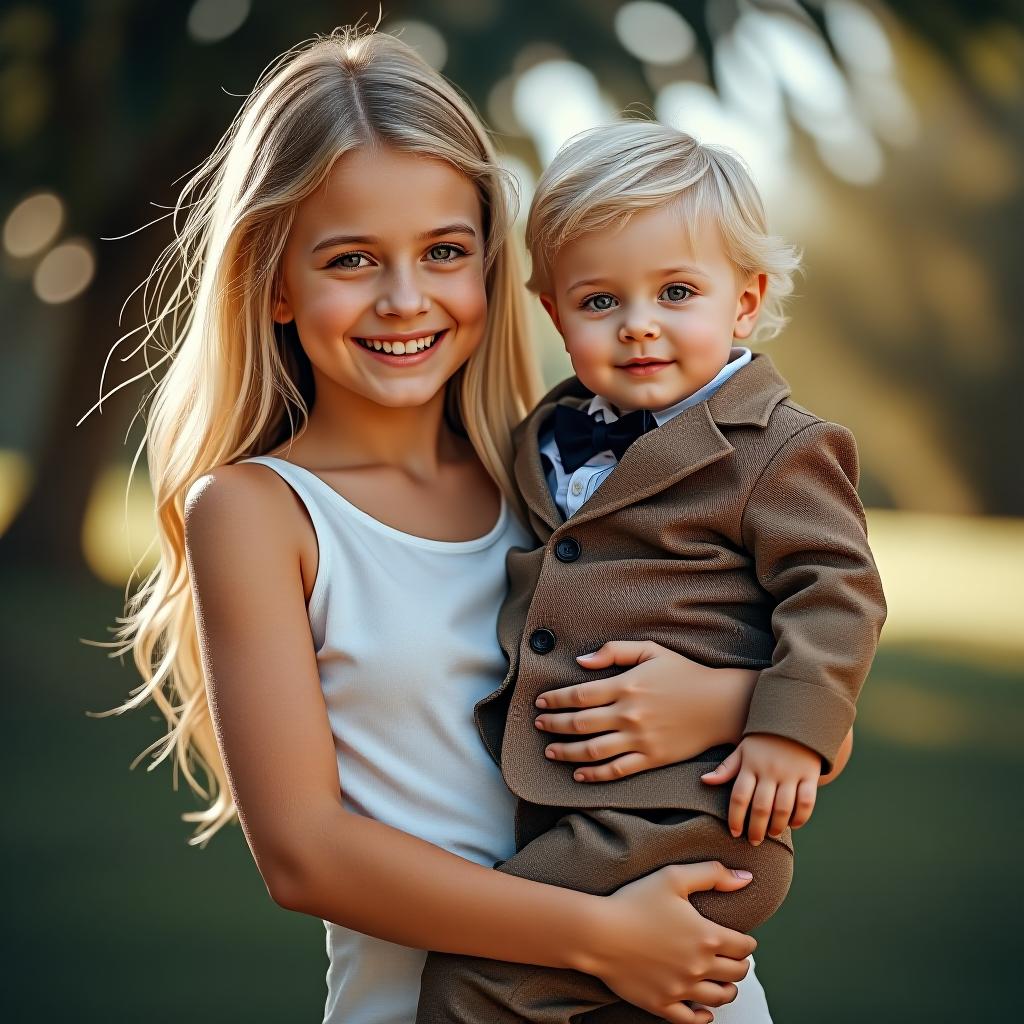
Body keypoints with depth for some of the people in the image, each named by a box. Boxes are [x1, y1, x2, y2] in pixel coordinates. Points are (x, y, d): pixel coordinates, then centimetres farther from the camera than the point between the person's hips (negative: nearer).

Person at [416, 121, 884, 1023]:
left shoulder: (776, 450, -5)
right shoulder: (553, 437, 15)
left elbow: (838, 590, -9)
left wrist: (792, 728, -18)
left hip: (686, 811, -7)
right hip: (556, 813, 7)